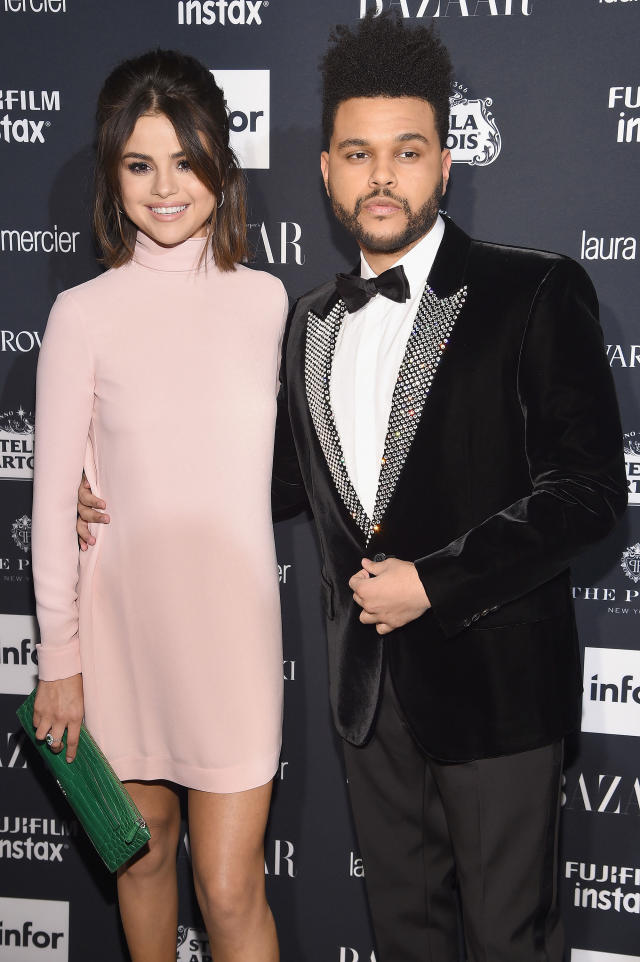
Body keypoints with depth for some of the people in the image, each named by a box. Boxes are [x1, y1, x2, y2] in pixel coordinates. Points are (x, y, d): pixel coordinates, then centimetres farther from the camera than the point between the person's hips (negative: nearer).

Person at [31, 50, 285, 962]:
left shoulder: (267, 299, -1)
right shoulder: (84, 315, -7)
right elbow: (54, 498, -4)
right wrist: (59, 661, -2)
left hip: (235, 621, 0)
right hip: (123, 621, 0)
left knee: (230, 888, 1)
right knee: (145, 852, 19)